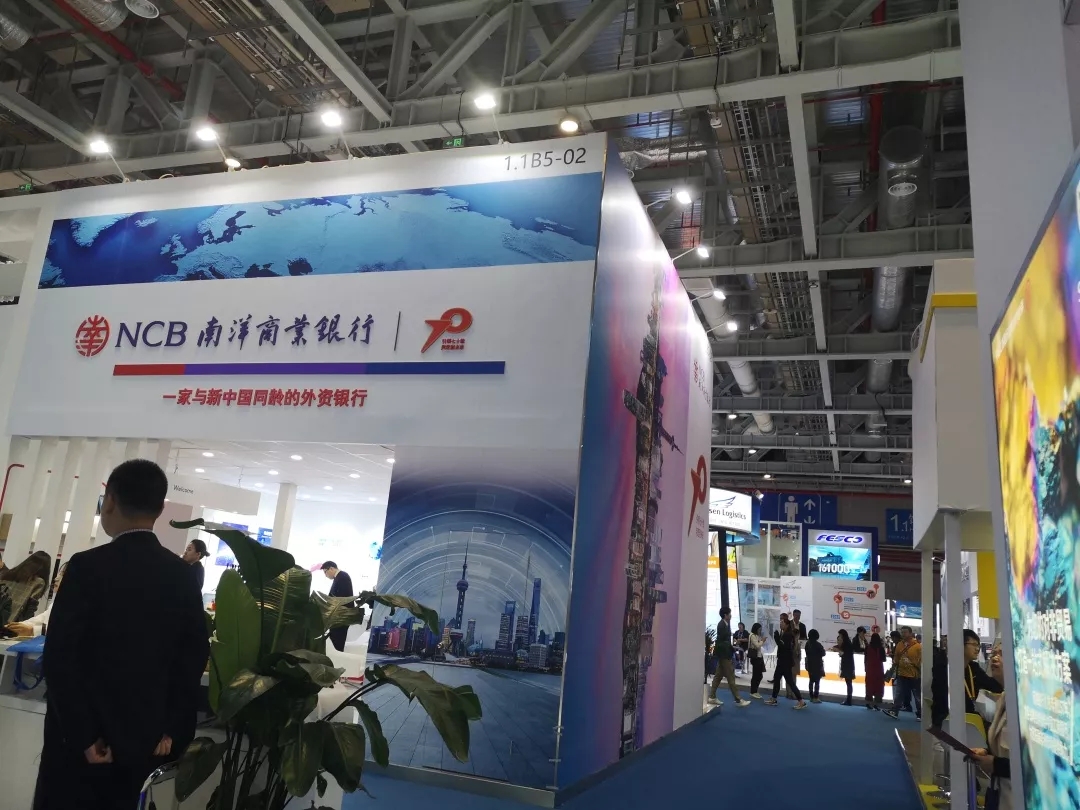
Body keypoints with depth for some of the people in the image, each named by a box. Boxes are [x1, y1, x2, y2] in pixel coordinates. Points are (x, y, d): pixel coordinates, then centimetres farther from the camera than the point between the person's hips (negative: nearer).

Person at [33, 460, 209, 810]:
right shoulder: (182, 574, -2)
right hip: (145, 736, 4)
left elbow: (60, 657, -17)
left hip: (85, 737, -4)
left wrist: (83, 735, -10)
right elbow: (194, 654, -1)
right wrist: (171, 728, 5)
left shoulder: (88, 566, -15)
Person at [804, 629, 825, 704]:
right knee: (817, 681, -2)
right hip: (817, 665, -6)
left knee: (811, 681, 13)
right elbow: (823, 654, -10)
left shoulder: (807, 643, 2)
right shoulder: (818, 644, -17)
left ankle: (811, 697, 15)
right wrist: (823, 649, 8)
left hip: (810, 664, 6)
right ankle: (815, 698, -4)